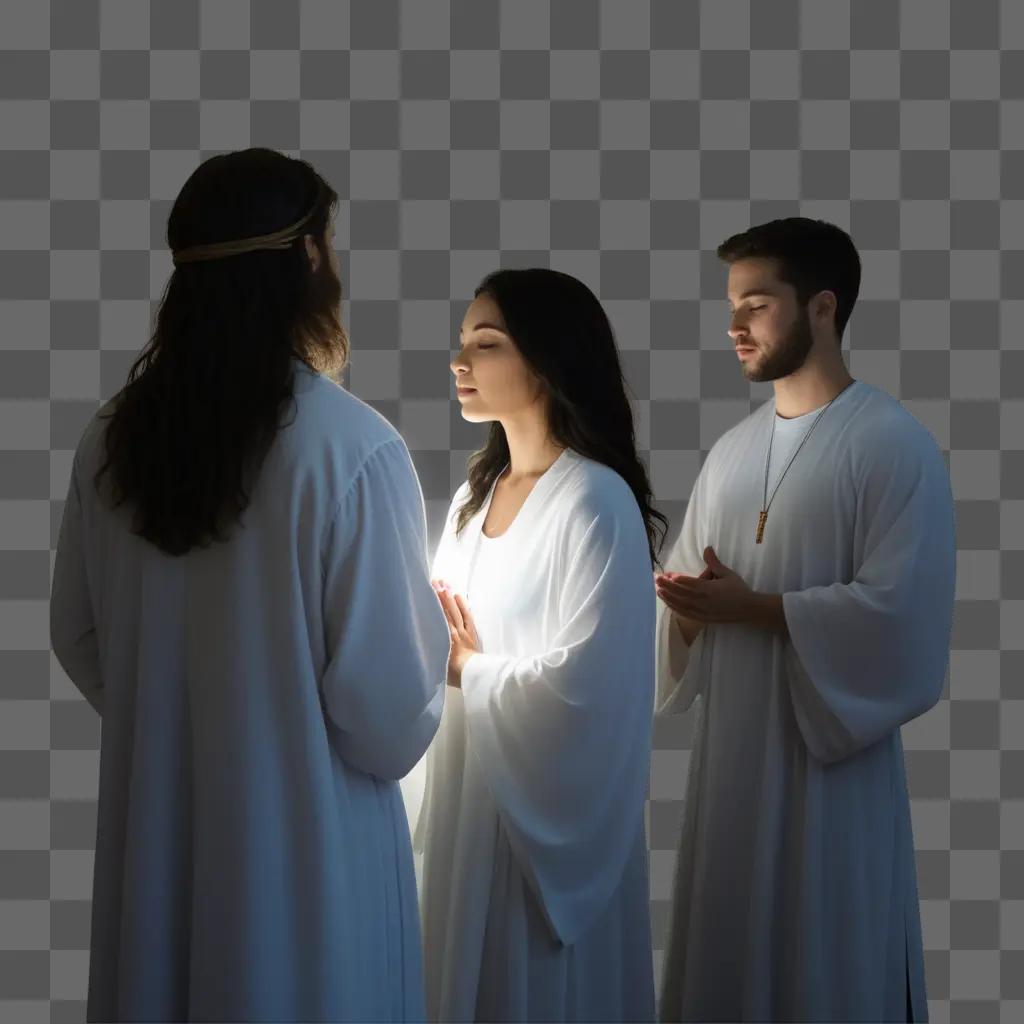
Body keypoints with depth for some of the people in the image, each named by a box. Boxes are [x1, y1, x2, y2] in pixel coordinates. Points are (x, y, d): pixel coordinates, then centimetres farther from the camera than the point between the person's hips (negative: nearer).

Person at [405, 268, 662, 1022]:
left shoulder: (596, 501, -16)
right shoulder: (474, 495, 10)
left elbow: (585, 684, -21)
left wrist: (468, 670, -8)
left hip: (547, 804, -7)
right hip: (468, 787, 7)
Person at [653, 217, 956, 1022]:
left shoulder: (895, 444, -10)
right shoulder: (733, 450, 12)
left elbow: (896, 612, -18)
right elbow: (688, 578, 15)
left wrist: (749, 606, -16)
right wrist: (688, 602, -9)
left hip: (835, 753, -6)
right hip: (730, 743, 7)